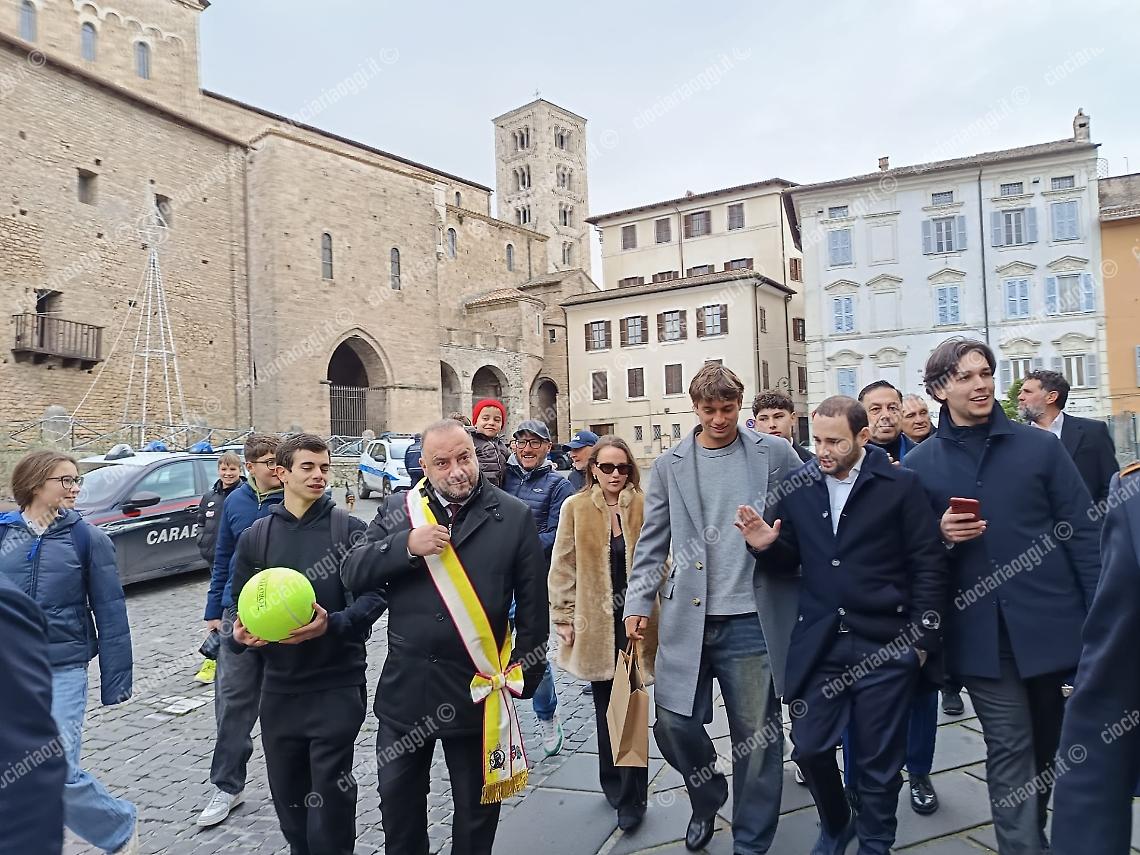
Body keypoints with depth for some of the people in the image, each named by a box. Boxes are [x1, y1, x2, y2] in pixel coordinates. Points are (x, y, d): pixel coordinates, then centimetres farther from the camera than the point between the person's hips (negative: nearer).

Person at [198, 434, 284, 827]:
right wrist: (214, 611, 12)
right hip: (239, 612, 3)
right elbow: (222, 558, 11)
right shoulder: (235, 501, 4)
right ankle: (227, 785, 22)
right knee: (232, 699, 8)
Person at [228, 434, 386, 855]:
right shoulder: (255, 537, 5)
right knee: (287, 794, 17)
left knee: (330, 795, 2)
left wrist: (333, 624, -24)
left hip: (337, 685, -3)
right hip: (279, 687, 4)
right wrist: (240, 635, -12)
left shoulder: (348, 529, -5)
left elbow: (374, 595, -9)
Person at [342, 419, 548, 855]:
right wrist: (406, 546, -20)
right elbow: (352, 574, -5)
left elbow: (533, 602, -1)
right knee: (397, 798, 20)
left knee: (476, 807, 17)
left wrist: (526, 671, 0)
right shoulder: (397, 509, 1)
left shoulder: (514, 517, -6)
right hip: (405, 685, 2)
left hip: (476, 688, -2)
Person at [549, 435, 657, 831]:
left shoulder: (644, 506, -2)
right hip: (596, 622, 1)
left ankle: (631, 797, 15)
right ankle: (615, 783, 33)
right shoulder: (575, 508, -3)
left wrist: (660, 613, 0)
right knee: (605, 704, 15)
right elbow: (563, 568, 1)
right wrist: (564, 617, 0)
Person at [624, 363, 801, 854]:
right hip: (687, 620, 2)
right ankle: (707, 797, 36)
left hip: (751, 620, -1)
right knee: (672, 724, 3)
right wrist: (638, 603, -1)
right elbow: (652, 543, 7)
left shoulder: (775, 455, 2)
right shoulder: (670, 465, 6)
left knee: (756, 737, 7)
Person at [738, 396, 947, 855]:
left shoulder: (901, 485, -5)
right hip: (818, 643, 3)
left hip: (884, 645, -2)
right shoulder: (799, 486, 2)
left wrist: (921, 637, -6)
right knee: (809, 747, 10)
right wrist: (767, 546, -12)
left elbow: (928, 566, -4)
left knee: (879, 759, 11)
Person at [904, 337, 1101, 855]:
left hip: (1049, 621, 2)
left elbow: (1082, 533, 1)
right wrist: (940, 535, -15)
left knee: (1046, 744, 18)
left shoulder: (1039, 446, 1)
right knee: (1011, 749, 2)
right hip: (980, 632, -1)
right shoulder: (919, 464, 1)